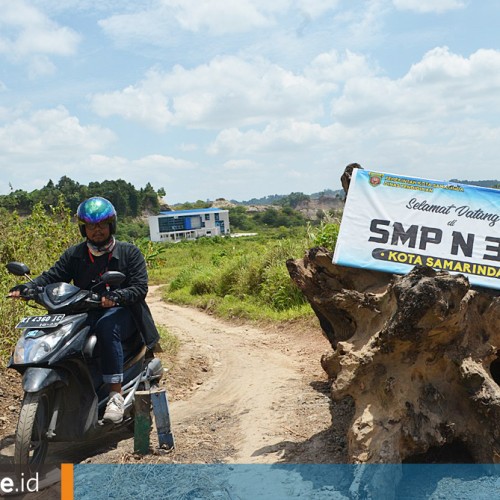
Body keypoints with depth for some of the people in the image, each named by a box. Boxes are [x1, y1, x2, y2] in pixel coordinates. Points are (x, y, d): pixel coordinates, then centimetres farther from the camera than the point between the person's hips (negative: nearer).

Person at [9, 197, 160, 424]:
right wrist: (26, 287, -18)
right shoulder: (74, 254, 15)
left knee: (106, 326, -37)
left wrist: (115, 297, -27)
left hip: (123, 313, -3)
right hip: (85, 315, 4)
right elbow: (52, 277, 3)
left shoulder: (130, 252, 5)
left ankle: (116, 394, -35)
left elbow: (140, 287, -7)